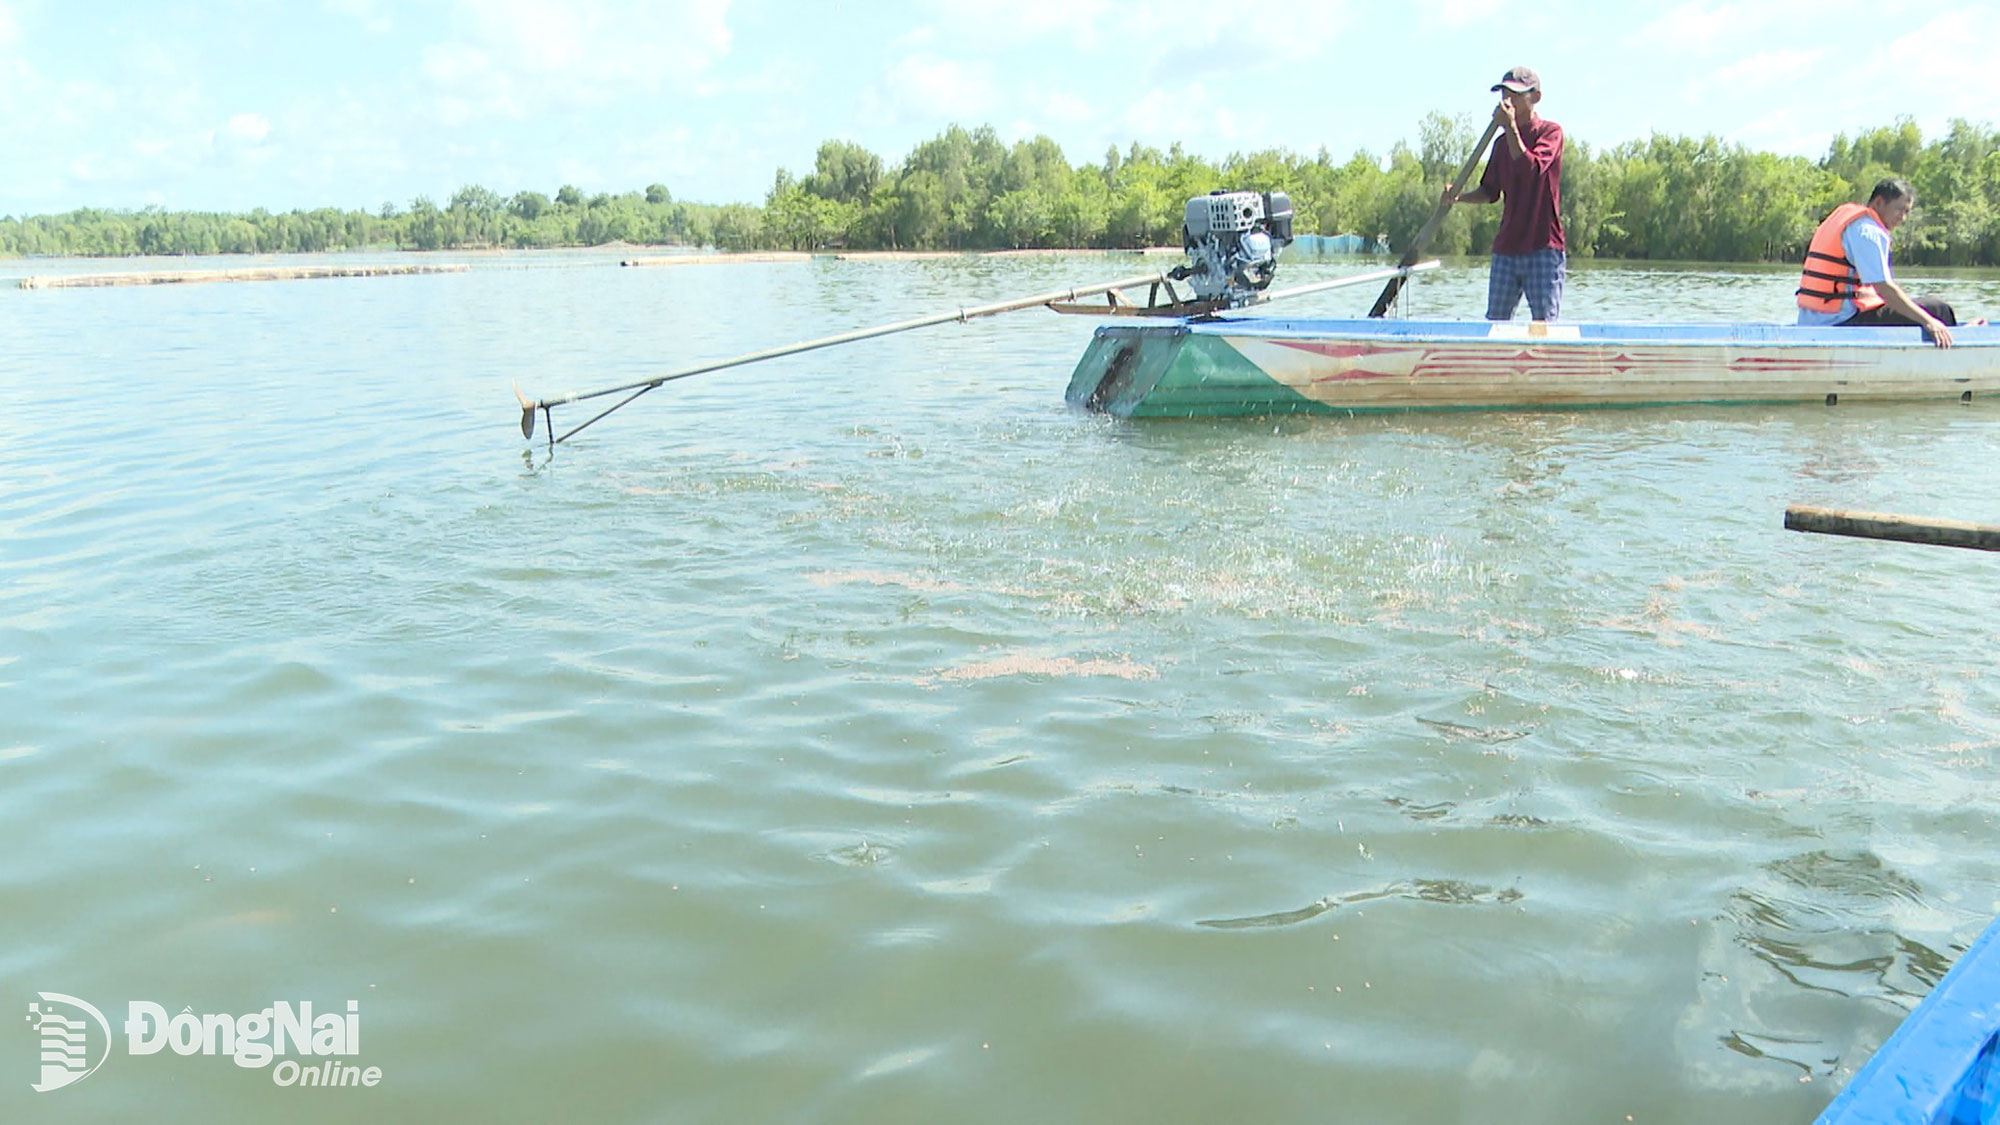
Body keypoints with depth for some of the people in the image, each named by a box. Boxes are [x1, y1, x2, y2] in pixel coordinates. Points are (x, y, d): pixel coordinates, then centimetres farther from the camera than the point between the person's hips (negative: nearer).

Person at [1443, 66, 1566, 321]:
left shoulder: (1550, 131, -3)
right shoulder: (1502, 142, 14)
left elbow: (1532, 169, -21)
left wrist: (1511, 128, -19)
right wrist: (1458, 197, -1)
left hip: (1543, 247, -6)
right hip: (1506, 248, 6)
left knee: (1544, 323, -7)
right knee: (1495, 322, 4)